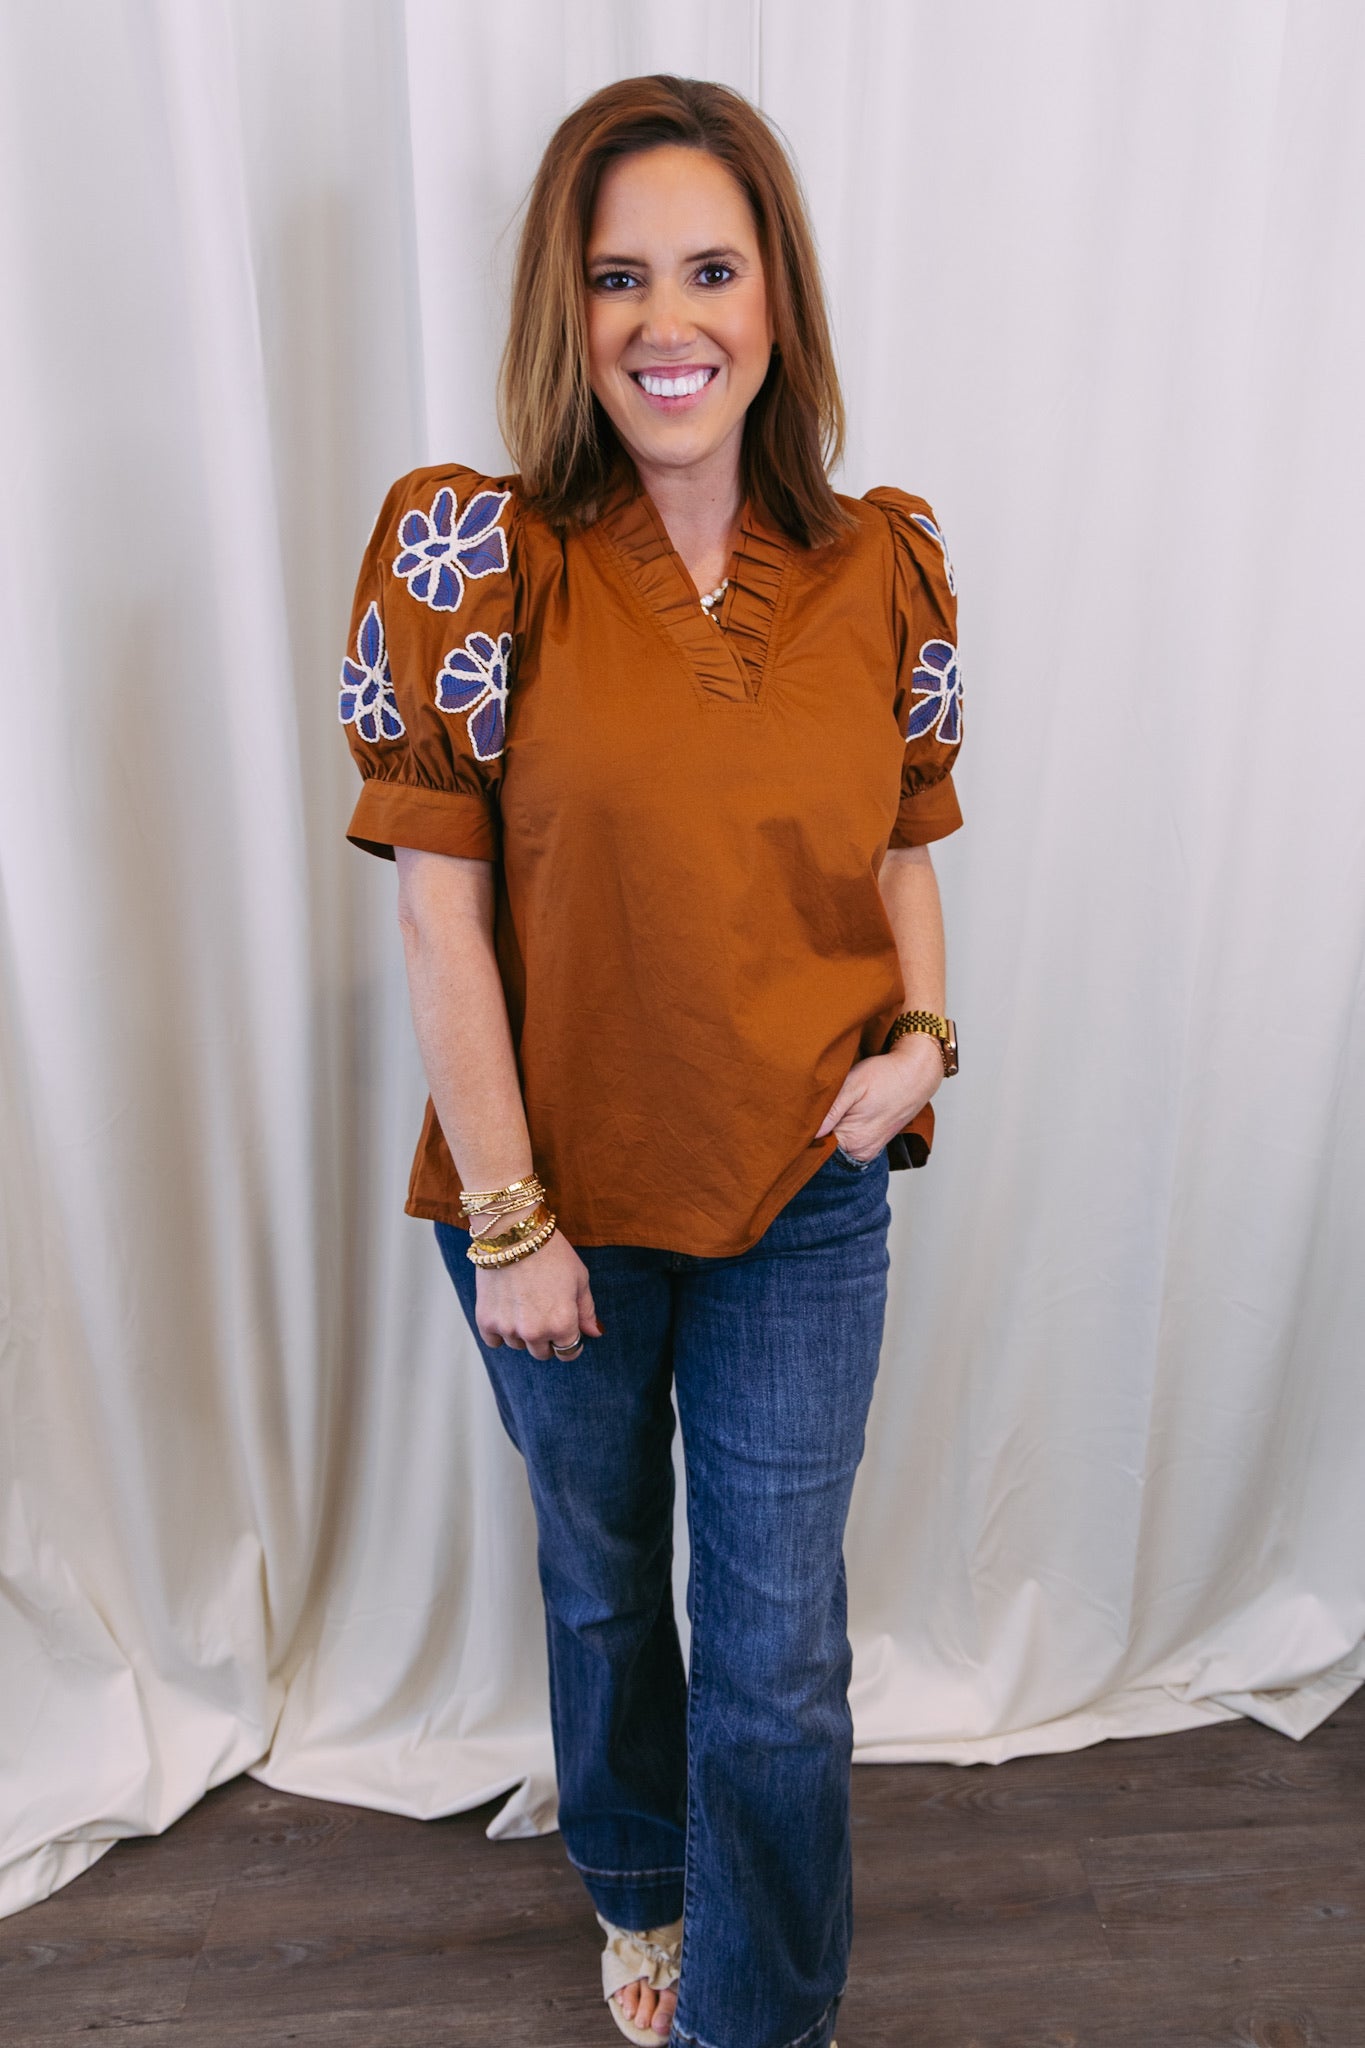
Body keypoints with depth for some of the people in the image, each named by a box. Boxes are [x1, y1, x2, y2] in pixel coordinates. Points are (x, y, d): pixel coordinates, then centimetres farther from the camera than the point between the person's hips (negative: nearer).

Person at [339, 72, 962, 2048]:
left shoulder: (886, 563, -2)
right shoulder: (473, 550, -11)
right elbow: (440, 909, -12)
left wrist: (920, 1034, -9)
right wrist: (506, 1220, -11)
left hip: (805, 1204, 1)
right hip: (563, 1198, 0)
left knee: (782, 1646, 11)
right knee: (602, 1577, 23)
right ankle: (636, 1883, 56)